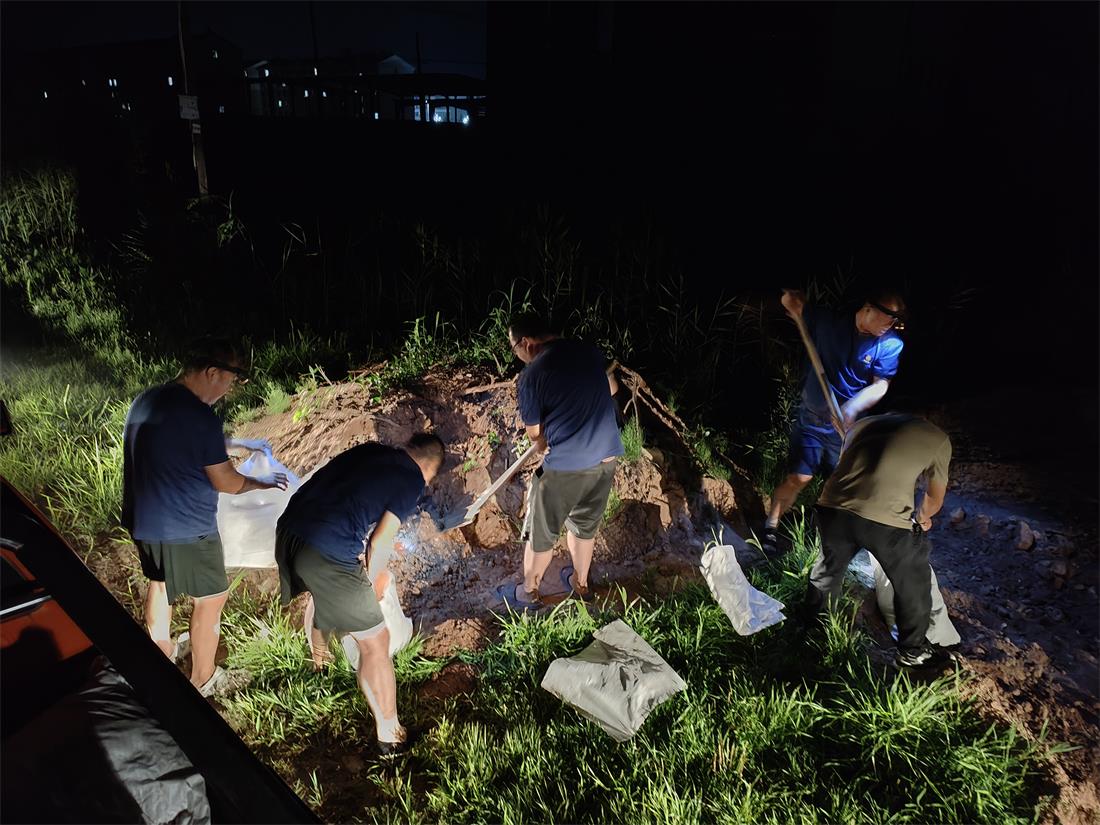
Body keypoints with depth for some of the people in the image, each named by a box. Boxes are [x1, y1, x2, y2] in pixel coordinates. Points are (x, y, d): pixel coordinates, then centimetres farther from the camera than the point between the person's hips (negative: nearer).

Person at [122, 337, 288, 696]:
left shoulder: (145, 400, 1)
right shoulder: (201, 417, -25)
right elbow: (226, 482, -17)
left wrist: (230, 444, 19)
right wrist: (262, 483, 1)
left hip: (143, 520, 9)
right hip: (185, 529, -9)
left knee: (159, 582, 29)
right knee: (210, 599, 10)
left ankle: (161, 652, 49)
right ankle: (203, 679, 25)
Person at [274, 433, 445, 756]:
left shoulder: (370, 450, 14)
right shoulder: (412, 480, -2)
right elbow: (379, 545, -3)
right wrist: (372, 588, 14)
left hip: (287, 530, 8)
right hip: (328, 555, -8)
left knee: (320, 592, 39)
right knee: (375, 642, 8)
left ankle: (318, 657, 66)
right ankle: (389, 733, 21)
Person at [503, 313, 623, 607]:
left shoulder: (532, 374, -14)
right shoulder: (590, 351, 3)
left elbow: (534, 433, -5)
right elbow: (612, 387, 21)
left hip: (564, 467, -6)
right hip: (606, 458, 6)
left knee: (540, 533, 16)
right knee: (584, 526, 27)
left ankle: (529, 592, 35)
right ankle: (580, 583, 46)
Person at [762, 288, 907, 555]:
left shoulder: (890, 344, -10)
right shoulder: (828, 321, -9)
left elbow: (880, 384, -14)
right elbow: (791, 302, 2)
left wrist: (853, 407, -31)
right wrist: (791, 294, -21)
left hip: (848, 425, 1)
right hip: (812, 419, -1)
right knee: (798, 478, -5)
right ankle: (771, 528, 12)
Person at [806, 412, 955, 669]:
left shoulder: (862, 424, 28)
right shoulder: (938, 438, 20)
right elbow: (935, 499, 31)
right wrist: (922, 518, 54)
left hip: (833, 508, 4)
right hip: (887, 521, -3)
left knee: (828, 568, 32)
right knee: (912, 585, 24)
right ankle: (912, 652, 42)